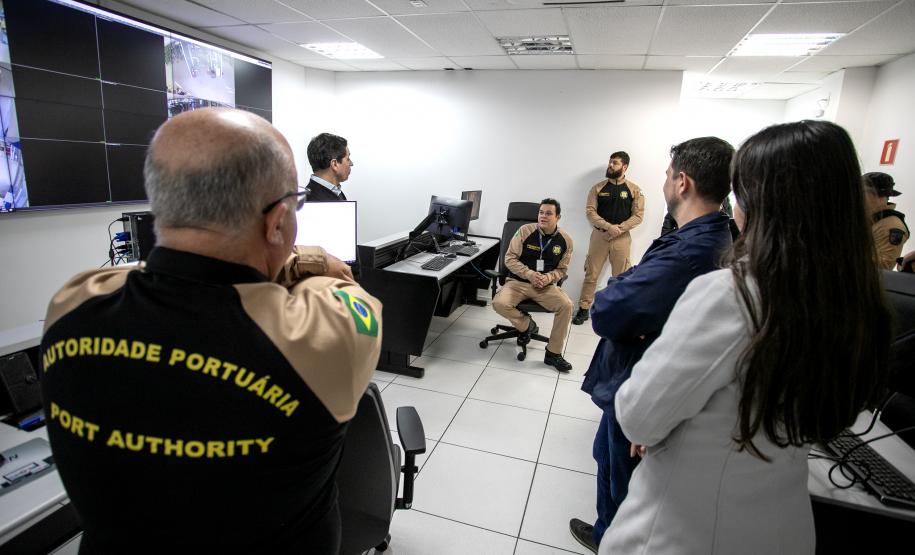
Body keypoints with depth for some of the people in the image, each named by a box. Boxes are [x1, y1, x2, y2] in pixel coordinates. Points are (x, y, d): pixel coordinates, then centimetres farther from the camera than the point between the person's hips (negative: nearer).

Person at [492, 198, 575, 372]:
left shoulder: (565, 239, -2)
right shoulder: (525, 230, -8)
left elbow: (562, 269, 6)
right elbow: (510, 258, -6)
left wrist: (547, 278, -17)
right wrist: (529, 274, -20)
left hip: (546, 286, 1)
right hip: (517, 281, -1)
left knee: (566, 305, -25)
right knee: (499, 303, -29)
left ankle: (553, 353, -7)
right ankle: (527, 324, 5)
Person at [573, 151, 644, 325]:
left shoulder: (634, 190, 1)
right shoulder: (598, 188, 2)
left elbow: (638, 215, -2)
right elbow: (590, 211, -5)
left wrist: (620, 228, -17)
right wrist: (608, 226, -18)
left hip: (622, 238, 0)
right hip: (599, 235, 0)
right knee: (591, 275, 3)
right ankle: (583, 309, 12)